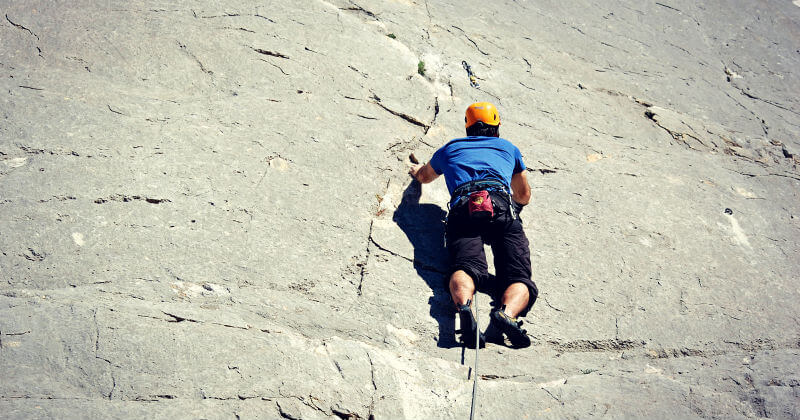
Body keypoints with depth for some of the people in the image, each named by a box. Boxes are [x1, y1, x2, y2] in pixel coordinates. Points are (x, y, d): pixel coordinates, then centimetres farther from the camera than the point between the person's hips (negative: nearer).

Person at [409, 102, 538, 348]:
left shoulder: (450, 148, 35)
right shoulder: (508, 148, 35)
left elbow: (425, 177, 56)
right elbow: (524, 196, 47)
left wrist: (417, 170, 80)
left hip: (462, 210, 1)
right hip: (503, 210, 0)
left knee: (465, 268, -19)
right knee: (520, 281, -10)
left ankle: (464, 306, -53)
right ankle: (507, 313, -43)